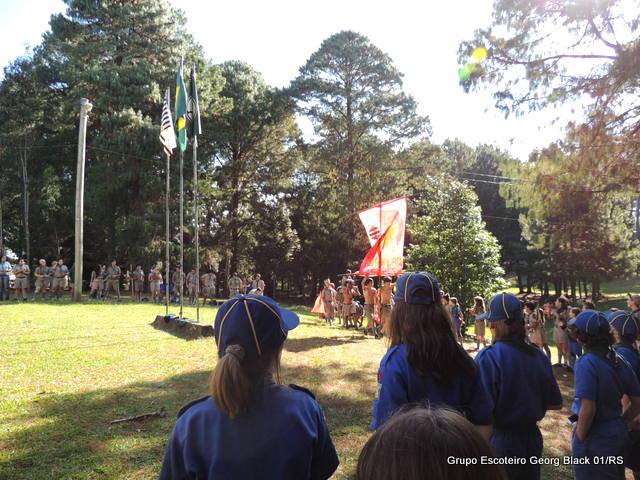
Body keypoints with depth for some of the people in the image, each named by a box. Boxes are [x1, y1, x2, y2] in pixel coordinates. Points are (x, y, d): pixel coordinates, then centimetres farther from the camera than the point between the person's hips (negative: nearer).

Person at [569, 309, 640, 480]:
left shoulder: (587, 362, -23)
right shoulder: (619, 362, -1)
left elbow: (588, 408, -26)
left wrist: (579, 439, -12)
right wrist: (620, 424, 16)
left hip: (594, 439, -7)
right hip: (617, 434, 7)